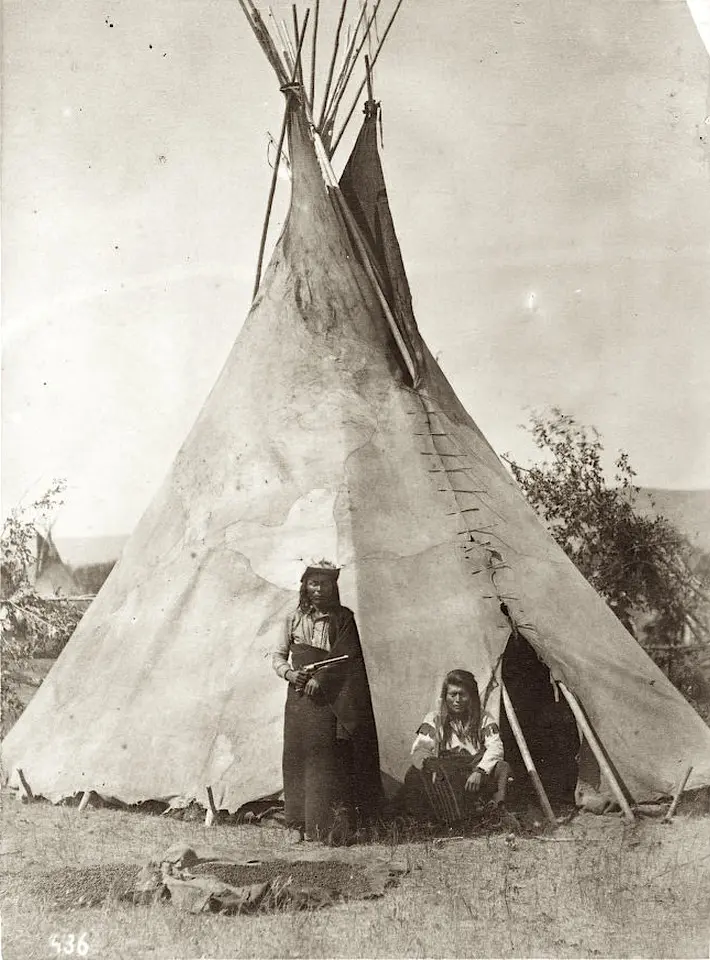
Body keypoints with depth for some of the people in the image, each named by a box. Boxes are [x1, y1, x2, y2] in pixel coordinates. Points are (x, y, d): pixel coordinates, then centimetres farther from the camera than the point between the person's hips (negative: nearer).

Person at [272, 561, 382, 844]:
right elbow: (278, 655, 13)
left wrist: (319, 677, -16)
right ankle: (297, 823, 10)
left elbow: (346, 656, -6)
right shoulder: (294, 619, 12)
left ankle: (331, 825, -4)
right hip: (298, 696, 3)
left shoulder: (343, 618, 4)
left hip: (328, 697, -3)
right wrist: (289, 673, -7)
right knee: (296, 756, 2)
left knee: (326, 755, -8)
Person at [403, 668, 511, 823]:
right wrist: (431, 766, -27)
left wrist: (479, 772, -28)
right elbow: (419, 749, -4)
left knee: (502, 767, -26)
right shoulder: (434, 719, 8)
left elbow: (495, 748, -9)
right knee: (414, 774, -27)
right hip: (443, 778, 0)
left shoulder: (484, 721, 8)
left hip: (474, 777, 0)